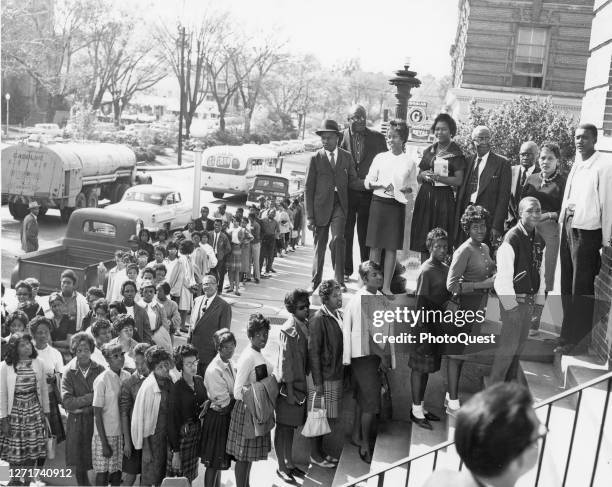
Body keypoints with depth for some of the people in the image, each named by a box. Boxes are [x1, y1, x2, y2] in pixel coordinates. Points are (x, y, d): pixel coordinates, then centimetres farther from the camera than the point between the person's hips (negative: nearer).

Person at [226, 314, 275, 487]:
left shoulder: (258, 355, 6)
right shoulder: (248, 357, -21)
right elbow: (237, 392, -22)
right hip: (247, 410, -9)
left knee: (250, 453, 21)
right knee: (243, 455, 4)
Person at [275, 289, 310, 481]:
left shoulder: (306, 325, 4)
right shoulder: (288, 330, -18)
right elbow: (285, 361, -17)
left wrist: (305, 385, 10)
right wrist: (289, 391, -16)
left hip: (301, 384, 7)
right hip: (288, 386, -7)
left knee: (292, 426, 18)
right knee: (283, 426, 5)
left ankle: (289, 463, 30)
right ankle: (281, 467, 17)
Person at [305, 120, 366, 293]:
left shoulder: (346, 157, 9)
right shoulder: (315, 159, 3)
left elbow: (353, 182, 7)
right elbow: (308, 188, 2)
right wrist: (310, 216, -3)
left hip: (339, 205, 0)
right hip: (321, 206, 0)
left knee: (338, 238, -16)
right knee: (320, 243, 6)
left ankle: (340, 281, -8)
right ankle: (316, 280, 23)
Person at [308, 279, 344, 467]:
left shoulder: (339, 315, 6)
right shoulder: (319, 319, -19)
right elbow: (313, 352, -18)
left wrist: (342, 372, 15)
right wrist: (317, 382, -18)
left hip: (336, 374, 8)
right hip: (323, 377, -8)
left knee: (329, 417, 17)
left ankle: (320, 452, 31)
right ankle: (314, 455, 20)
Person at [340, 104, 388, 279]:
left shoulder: (377, 138, 3)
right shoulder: (341, 137, 1)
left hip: (368, 194, 0)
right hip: (346, 193, 0)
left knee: (366, 235, 6)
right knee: (345, 233, 6)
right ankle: (345, 271, 16)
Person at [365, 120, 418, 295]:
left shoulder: (409, 162, 5)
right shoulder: (380, 158, 6)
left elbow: (413, 187, 10)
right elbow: (368, 182, 6)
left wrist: (401, 191, -10)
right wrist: (383, 186, -11)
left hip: (397, 205, 0)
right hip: (379, 202, 0)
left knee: (392, 247, 2)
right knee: (375, 245, 1)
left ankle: (386, 286, 9)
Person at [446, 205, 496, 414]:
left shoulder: (485, 248, 10)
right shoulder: (464, 251, -17)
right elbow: (452, 285, -24)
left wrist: (497, 277, 2)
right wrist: (484, 284, -23)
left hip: (478, 307, 8)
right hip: (463, 306, -8)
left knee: (460, 353, 17)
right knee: (456, 355, 1)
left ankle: (451, 395, 29)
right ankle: (453, 403, 9)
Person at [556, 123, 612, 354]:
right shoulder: (577, 163, 10)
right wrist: (563, 218, 8)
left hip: (587, 232, -8)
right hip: (568, 228, 8)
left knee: (581, 289, 1)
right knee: (567, 285, 15)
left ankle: (577, 340, 13)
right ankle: (567, 333, 28)